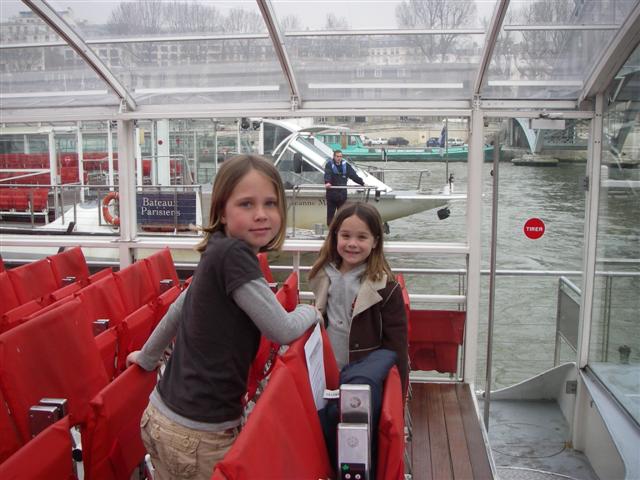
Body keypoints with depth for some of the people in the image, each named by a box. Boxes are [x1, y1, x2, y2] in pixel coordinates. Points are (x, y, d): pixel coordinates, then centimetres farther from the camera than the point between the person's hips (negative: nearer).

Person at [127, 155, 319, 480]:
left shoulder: (218, 252, 5)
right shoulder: (234, 254, -21)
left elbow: (178, 309, 17)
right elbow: (283, 331, -18)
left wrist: (147, 358, 30)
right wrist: (310, 311, 3)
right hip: (198, 434, -8)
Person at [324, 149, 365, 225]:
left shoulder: (345, 165, 6)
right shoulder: (329, 164, -4)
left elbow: (353, 175, 6)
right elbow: (327, 174, -22)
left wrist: (362, 182, -1)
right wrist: (327, 182, -41)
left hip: (342, 193, 3)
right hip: (332, 193, -3)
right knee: (330, 212, 4)